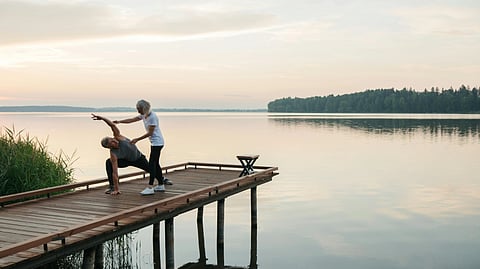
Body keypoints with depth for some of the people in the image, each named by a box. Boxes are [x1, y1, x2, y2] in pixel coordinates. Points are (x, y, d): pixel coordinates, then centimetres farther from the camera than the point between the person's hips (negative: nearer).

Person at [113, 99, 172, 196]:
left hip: (157, 142, -10)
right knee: (155, 164, 14)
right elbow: (131, 120, 13)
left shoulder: (152, 117, -21)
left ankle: (150, 187, -14)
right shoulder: (143, 115, 8)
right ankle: (161, 184, 22)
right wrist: (119, 121, 3)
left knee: (152, 164, -13)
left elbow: (149, 133, -20)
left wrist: (137, 139, -16)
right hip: (154, 143, 10)